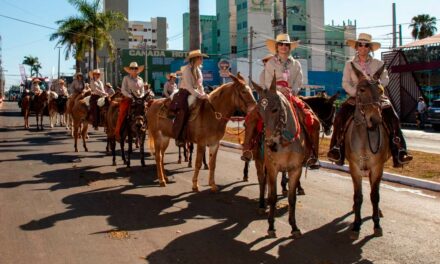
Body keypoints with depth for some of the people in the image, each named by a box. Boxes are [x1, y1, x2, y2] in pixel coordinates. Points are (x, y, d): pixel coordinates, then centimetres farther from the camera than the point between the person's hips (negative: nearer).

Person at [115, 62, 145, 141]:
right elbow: (123, 90, -3)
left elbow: (142, 91, 16)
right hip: (128, 98, -4)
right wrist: (130, 97, -14)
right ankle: (117, 133, -12)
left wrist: (141, 97, -5)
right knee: (122, 114, -17)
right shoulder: (126, 78, 4)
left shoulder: (140, 79, 15)